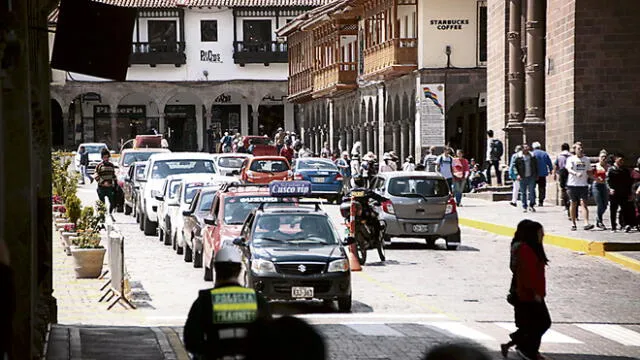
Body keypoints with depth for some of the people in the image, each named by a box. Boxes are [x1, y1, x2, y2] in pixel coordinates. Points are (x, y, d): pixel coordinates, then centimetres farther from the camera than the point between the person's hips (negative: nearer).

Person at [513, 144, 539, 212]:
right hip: (523, 178, -1)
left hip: (531, 177, 2)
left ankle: (531, 205, 4)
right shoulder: (519, 157, 1)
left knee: (532, 191, -5)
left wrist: (536, 175, 11)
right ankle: (524, 207, 8)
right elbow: (515, 166, 2)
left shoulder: (532, 156, 9)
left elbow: (536, 165, 16)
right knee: (523, 192, 2)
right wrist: (518, 174, -9)